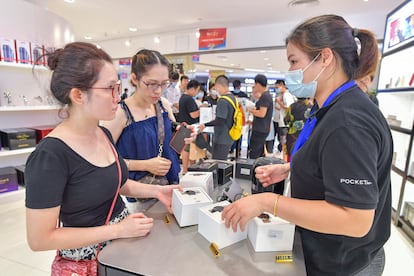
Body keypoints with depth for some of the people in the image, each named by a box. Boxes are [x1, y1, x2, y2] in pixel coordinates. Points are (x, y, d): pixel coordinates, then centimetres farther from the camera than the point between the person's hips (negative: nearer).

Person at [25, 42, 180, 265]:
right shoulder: (50, 155, -26)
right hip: (87, 257, -7)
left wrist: (155, 190, -5)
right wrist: (118, 230, -23)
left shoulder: (103, 134, -3)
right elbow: (40, 239, -21)